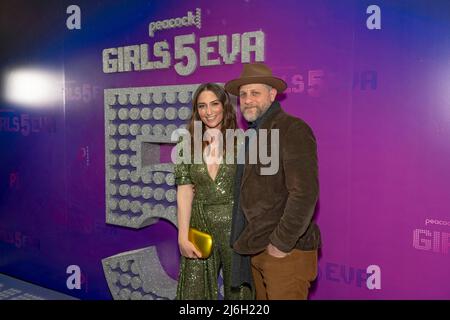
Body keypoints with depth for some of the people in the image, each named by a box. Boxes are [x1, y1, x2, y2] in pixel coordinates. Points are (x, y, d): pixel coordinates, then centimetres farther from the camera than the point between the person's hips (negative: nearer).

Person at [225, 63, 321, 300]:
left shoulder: (292, 129, -12)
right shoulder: (254, 134, 15)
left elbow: (305, 193, -21)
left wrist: (282, 244, -17)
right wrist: (251, 241, 10)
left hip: (286, 251, -8)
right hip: (258, 249, 8)